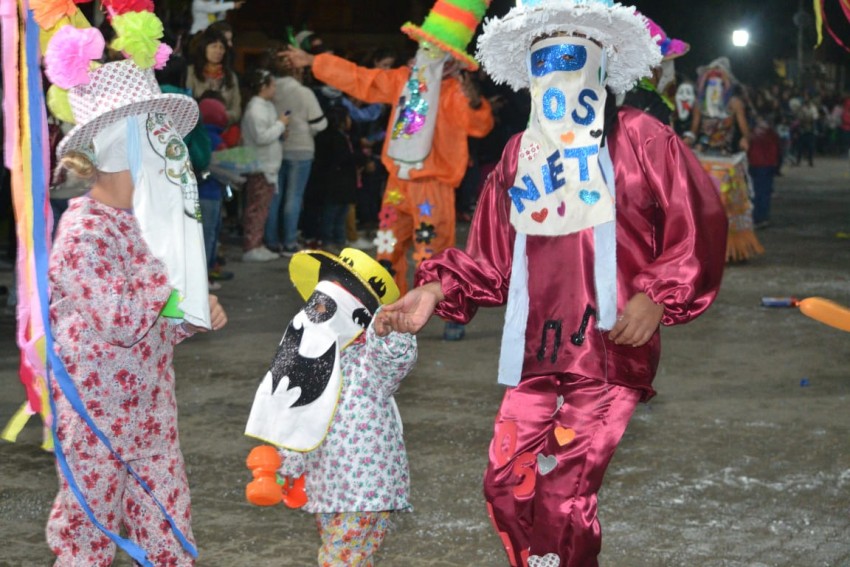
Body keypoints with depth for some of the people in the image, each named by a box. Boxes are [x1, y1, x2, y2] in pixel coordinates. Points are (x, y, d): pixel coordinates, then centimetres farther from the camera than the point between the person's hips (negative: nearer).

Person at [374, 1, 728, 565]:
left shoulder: (641, 138, 0)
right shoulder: (518, 155, 14)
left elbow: (699, 227, -3)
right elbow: (491, 259, 14)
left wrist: (657, 297, -14)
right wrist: (435, 291, 0)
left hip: (612, 351, -5)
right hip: (535, 353, 5)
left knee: (564, 498, -10)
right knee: (506, 486, 4)